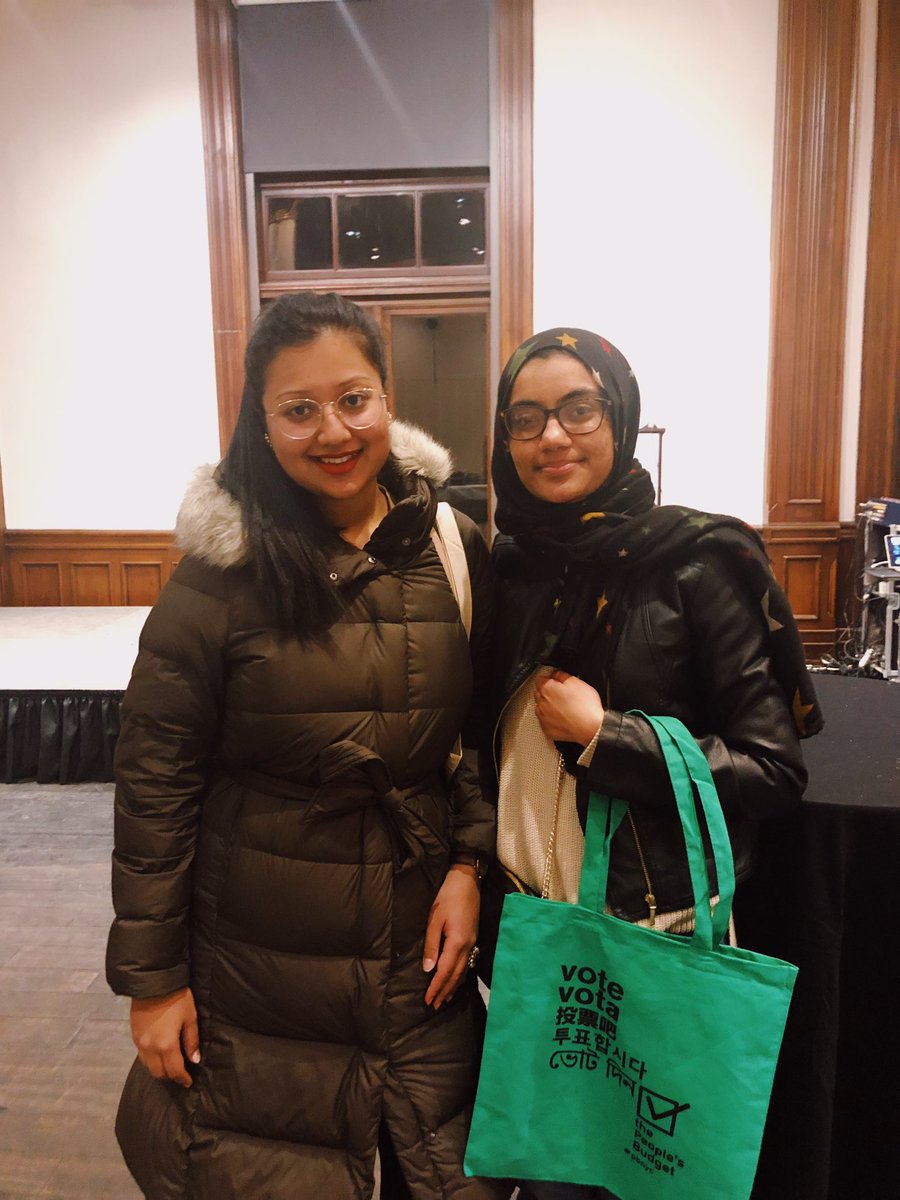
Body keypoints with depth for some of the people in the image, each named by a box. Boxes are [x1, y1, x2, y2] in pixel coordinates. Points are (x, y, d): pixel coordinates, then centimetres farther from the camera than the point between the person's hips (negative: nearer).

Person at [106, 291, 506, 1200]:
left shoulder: (456, 552, -3)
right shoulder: (220, 574, -12)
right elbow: (154, 783, -8)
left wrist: (469, 863, -5)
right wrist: (151, 977, -5)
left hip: (422, 952, 3)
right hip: (257, 958, -2)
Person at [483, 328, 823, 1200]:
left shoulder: (696, 566, -14)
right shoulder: (510, 565, -1)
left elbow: (776, 770, -14)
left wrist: (605, 734, -21)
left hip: (656, 937, -4)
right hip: (524, 933, 4)